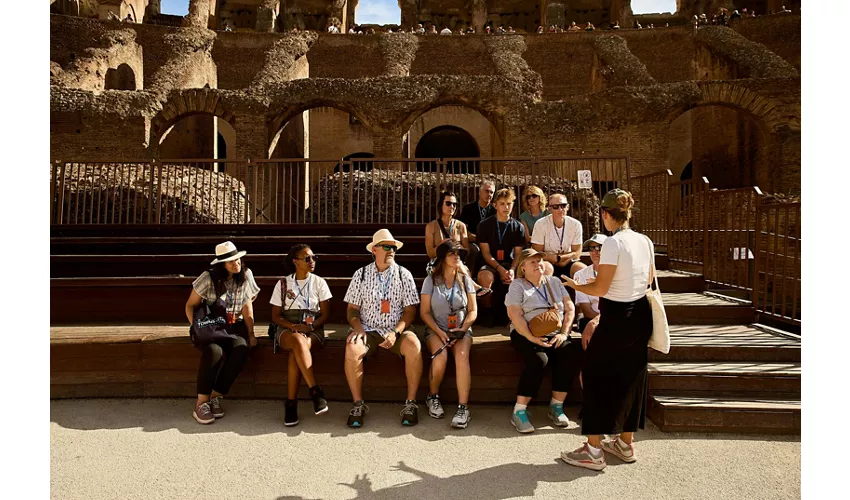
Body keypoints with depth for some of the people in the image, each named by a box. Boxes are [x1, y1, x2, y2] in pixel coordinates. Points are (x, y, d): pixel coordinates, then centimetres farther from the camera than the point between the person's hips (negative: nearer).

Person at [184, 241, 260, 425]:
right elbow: (190, 305, -1)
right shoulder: (209, 278, -8)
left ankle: (215, 397, -17)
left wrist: (250, 333, -2)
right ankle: (201, 403, -22)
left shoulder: (245, 275, 1)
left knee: (241, 350, -30)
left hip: (235, 326, 2)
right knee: (214, 351, -35)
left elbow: (247, 307, 5)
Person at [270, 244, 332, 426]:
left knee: (296, 351, -35)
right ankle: (315, 391, -41)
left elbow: (325, 314, 5)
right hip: (287, 329, 0)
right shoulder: (283, 284, 9)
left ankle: (291, 403, -32)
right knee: (297, 340, -38)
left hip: (313, 330, 0)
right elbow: (275, 316, 6)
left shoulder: (319, 283, 9)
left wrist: (310, 326, -15)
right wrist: (294, 326, -13)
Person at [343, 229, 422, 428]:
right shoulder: (361, 274, 6)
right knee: (352, 348, -31)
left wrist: (396, 332, -15)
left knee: (414, 345, -31)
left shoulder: (404, 275, 5)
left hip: (396, 330, 0)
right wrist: (358, 328, -14)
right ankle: (358, 404, -17)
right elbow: (352, 309, 6)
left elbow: (410, 310, 1)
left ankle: (411, 402, -19)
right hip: (368, 330, 0)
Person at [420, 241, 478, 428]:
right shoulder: (431, 280, 0)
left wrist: (463, 329, -12)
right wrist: (440, 332, -14)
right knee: (440, 356, -31)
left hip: (461, 329, 1)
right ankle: (433, 397, -4)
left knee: (462, 356, -31)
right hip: (436, 329, -1)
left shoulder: (465, 279, 6)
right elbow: (424, 312, -2)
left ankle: (463, 407, -29)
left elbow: (473, 310, 5)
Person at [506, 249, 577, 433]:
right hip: (526, 334, -4)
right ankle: (519, 411, -23)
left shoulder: (554, 282, 18)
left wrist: (564, 333, -5)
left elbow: (570, 309, 11)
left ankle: (556, 407, -11)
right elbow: (515, 316, -9)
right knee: (539, 360, -32)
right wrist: (532, 338, -21)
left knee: (568, 356, -26)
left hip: (555, 334, 4)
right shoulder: (517, 285, 4)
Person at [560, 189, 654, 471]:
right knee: (631, 377, 18)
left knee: (596, 376, 4)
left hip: (616, 318, -8)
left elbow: (599, 289, -18)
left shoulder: (613, 244, -18)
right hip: (641, 316, 8)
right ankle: (625, 444, 32)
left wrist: (573, 285, 0)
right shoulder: (646, 242, 4)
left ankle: (593, 451, 10)